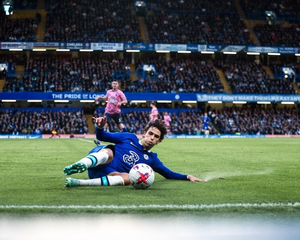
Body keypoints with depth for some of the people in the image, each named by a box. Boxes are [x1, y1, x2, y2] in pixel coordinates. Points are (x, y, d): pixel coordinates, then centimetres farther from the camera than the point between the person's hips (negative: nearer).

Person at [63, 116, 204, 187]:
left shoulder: (151, 158, 23)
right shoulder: (130, 138, 16)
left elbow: (169, 174, 26)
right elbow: (101, 136, 15)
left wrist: (187, 177, 11)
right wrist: (99, 127, -8)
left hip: (110, 174, 2)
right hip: (97, 159, -2)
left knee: (128, 178, -35)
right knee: (109, 153, -37)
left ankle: (78, 183, -47)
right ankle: (82, 164, -70)